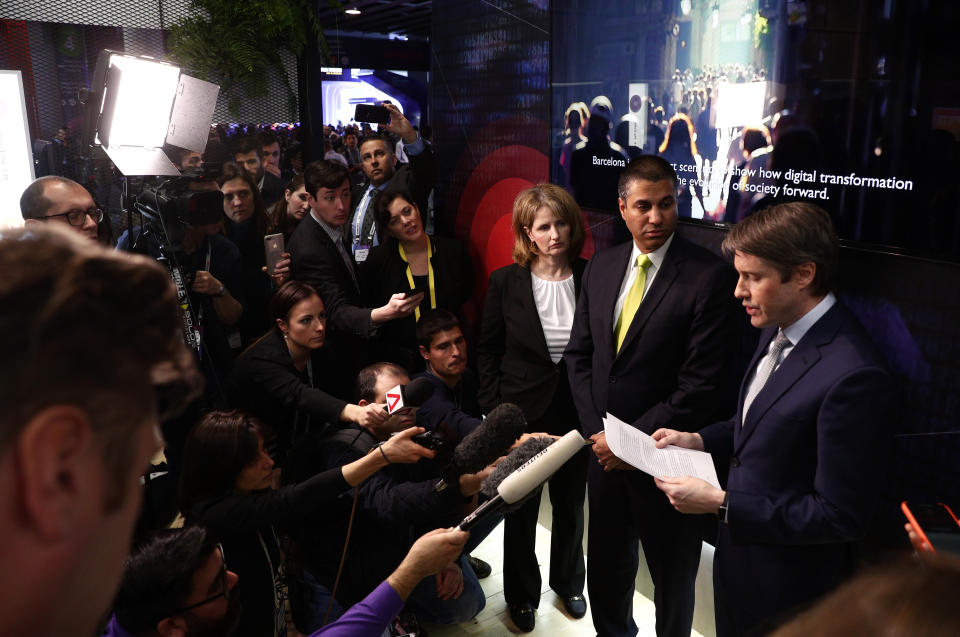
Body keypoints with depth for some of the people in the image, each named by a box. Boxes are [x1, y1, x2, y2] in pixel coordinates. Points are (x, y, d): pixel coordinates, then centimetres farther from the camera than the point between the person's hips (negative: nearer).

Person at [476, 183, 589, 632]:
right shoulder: (505, 282, -9)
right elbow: (487, 350, -2)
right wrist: (493, 411, -6)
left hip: (577, 414, 1)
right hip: (522, 413, -1)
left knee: (571, 505, 20)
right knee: (521, 510, 15)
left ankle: (568, 581, 46)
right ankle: (521, 593, 39)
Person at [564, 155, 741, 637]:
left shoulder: (709, 276, -16)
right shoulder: (601, 267, 2)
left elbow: (703, 384, -19)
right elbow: (579, 353, 6)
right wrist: (598, 430, -4)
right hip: (604, 450, 5)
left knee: (672, 575, 17)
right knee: (606, 566, 22)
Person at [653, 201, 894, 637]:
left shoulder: (854, 375, -30)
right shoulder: (778, 331, -3)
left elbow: (840, 516, -26)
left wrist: (721, 504, -24)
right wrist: (699, 440, 0)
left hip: (786, 586, -7)